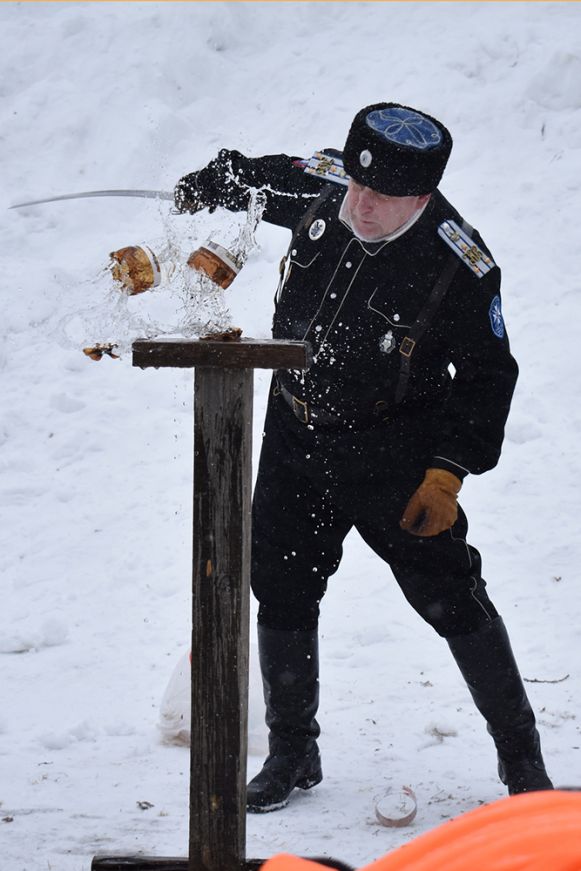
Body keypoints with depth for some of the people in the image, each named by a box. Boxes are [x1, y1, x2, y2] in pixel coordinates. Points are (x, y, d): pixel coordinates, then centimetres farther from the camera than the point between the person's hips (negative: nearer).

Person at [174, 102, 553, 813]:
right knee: (281, 590, 8)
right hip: (295, 433, 5)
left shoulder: (460, 267, -22)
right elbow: (262, 177, 15)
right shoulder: (320, 185, -11)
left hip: (393, 452, -5)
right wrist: (208, 185, 18)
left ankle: (521, 758, 9)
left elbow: (486, 376, -13)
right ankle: (292, 754, 25)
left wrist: (449, 469, -17)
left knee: (450, 596, -5)